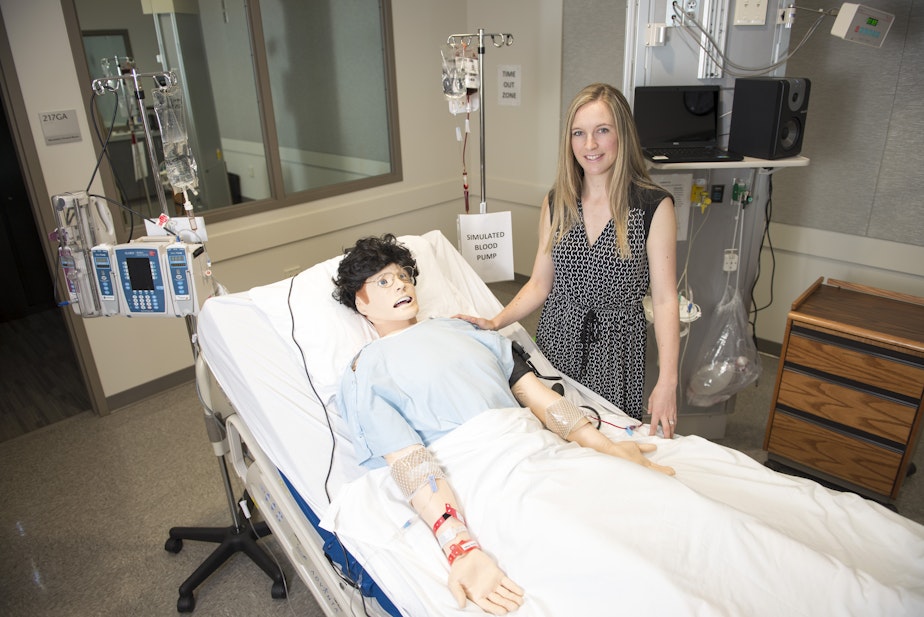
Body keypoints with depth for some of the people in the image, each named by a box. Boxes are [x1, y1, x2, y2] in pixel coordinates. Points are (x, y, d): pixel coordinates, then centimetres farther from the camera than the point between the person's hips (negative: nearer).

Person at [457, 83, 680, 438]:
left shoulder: (653, 205, -9)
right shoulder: (556, 203, 2)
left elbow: (664, 299, -11)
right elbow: (540, 283, 5)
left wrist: (667, 382, -17)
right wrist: (496, 322, -9)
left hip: (616, 346, -3)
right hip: (556, 341, 3)